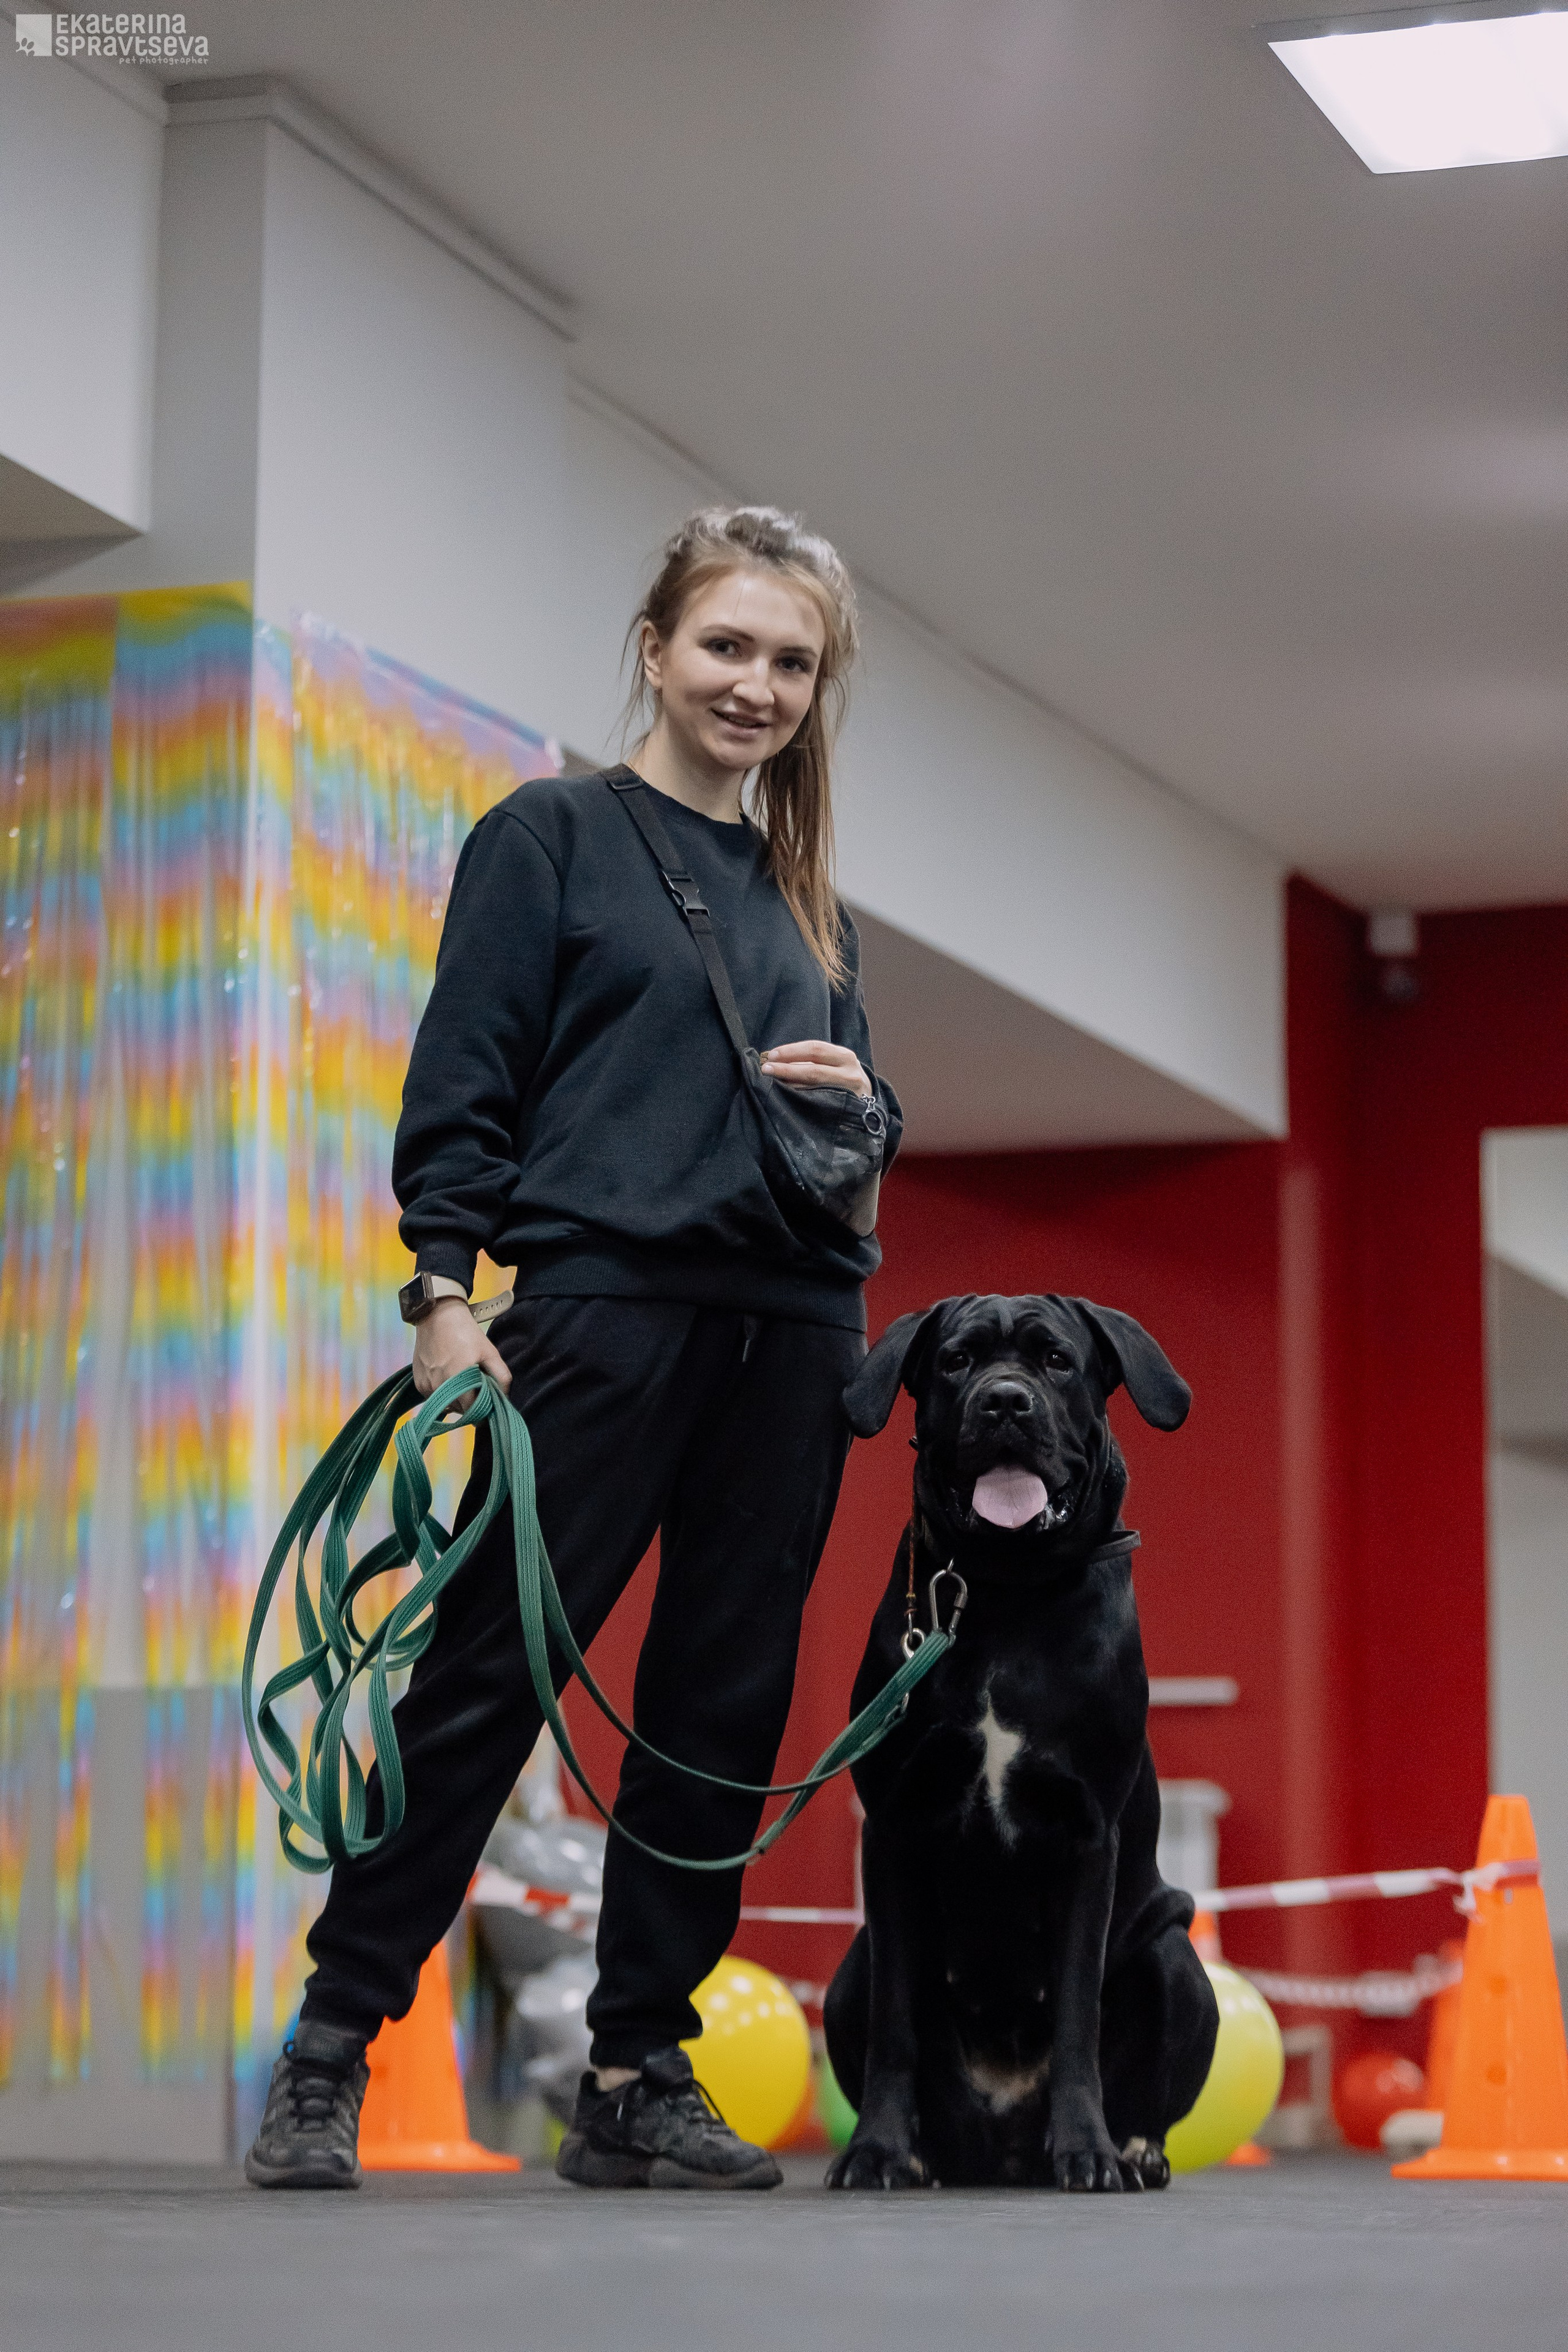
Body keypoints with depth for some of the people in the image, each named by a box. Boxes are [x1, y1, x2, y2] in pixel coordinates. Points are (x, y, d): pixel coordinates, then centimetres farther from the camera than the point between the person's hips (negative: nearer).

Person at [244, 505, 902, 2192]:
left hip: (792, 1325, 6)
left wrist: (859, 1104, 1)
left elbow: (868, 1135, 25)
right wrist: (445, 1294, -12)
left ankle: (637, 2079, 9)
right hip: (604, 1297, -6)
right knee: (489, 1670, -8)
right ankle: (326, 2060, -1)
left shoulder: (805, 902, 20)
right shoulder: (552, 836, 5)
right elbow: (463, 1078, -2)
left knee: (725, 1703, 3)